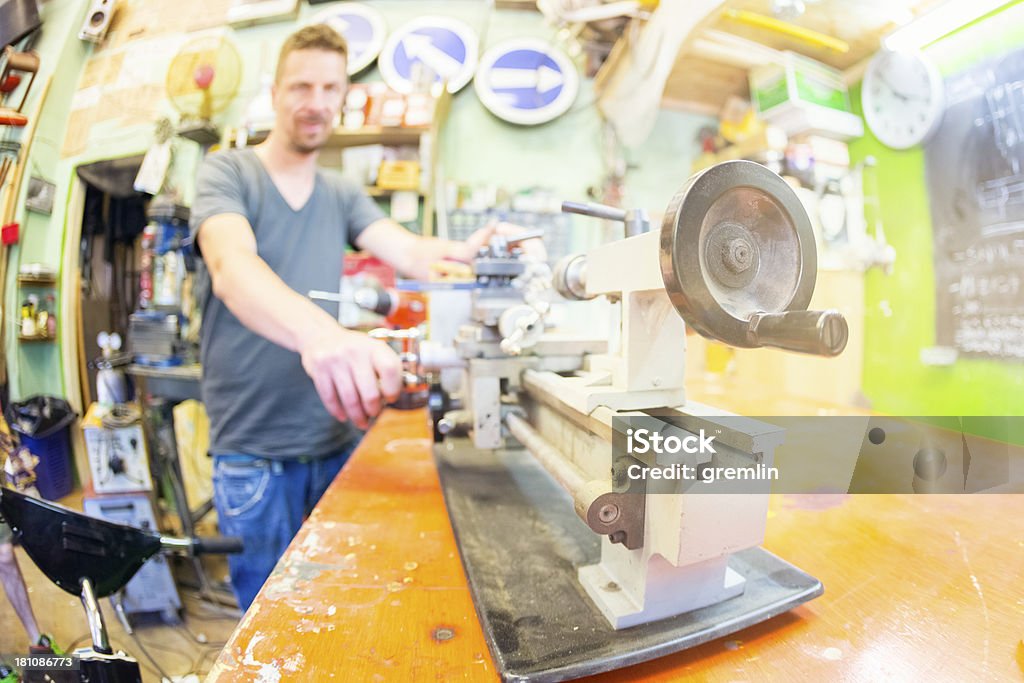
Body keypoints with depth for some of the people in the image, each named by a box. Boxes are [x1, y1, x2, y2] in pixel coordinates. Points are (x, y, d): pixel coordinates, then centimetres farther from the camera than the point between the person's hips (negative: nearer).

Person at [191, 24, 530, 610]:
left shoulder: (343, 196, 8)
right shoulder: (227, 172, -7)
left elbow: (410, 253, -9)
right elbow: (232, 265, -28)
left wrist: (468, 252, -33)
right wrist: (319, 332, -49)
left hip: (336, 438, 4)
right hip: (255, 450, -4)